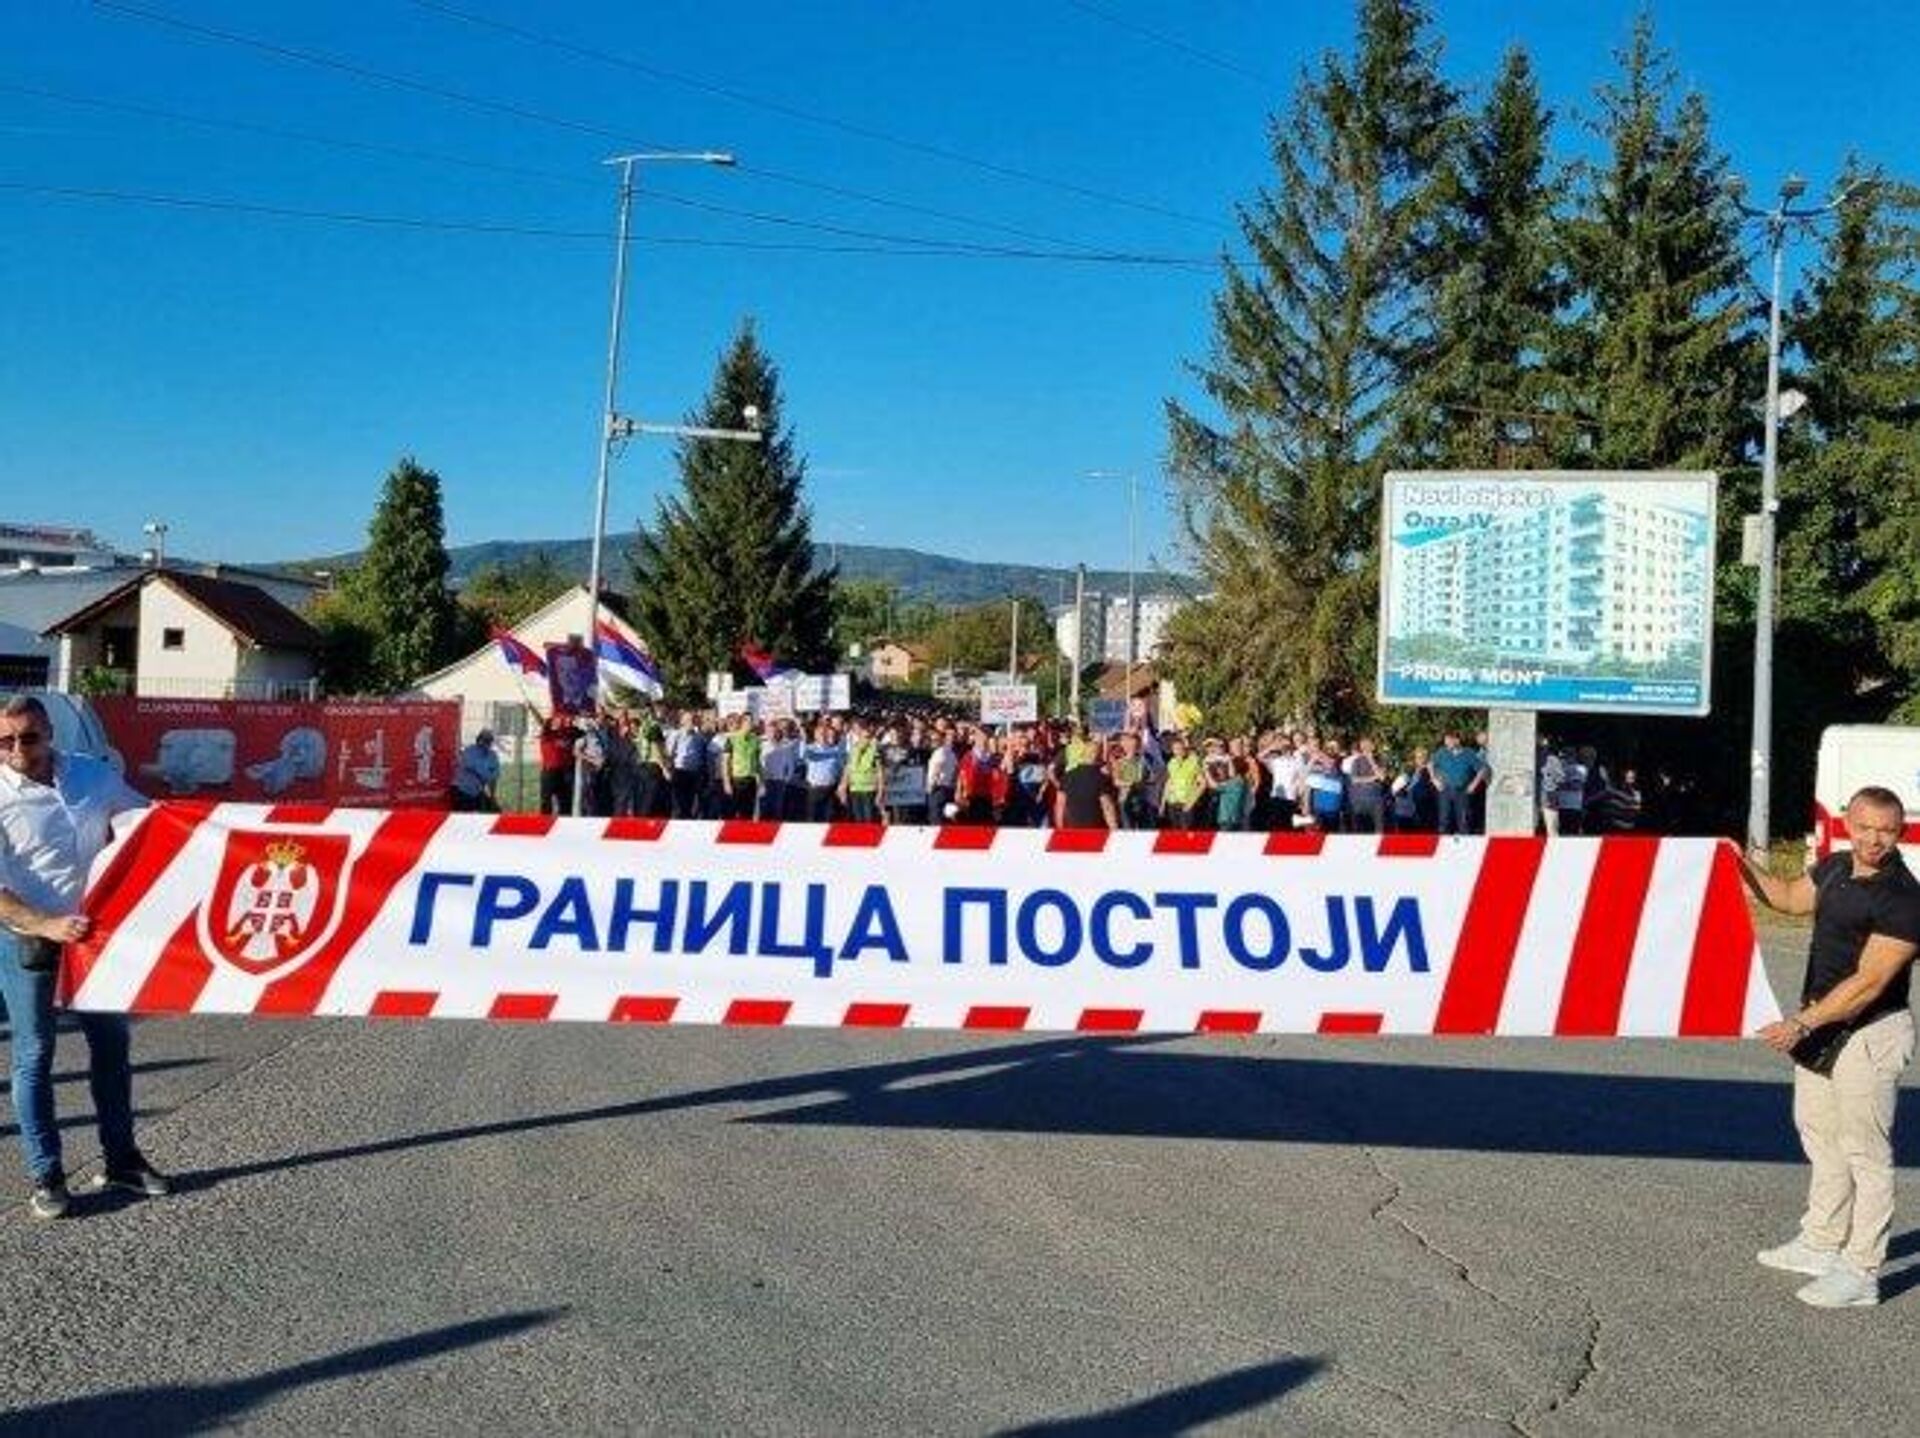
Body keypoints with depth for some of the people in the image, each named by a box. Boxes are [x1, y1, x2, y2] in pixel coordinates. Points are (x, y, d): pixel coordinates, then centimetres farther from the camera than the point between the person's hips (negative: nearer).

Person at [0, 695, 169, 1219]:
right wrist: (49, 926, -28)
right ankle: (45, 1176, 15)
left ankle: (121, 1159, 27)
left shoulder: (93, 775, 0)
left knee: (111, 1043, 12)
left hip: (95, 929, 4)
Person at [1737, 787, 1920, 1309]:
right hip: (1821, 1022, 9)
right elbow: (1790, 897, 25)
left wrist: (1802, 1023, -28)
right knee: (1819, 1133, 20)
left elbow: (1869, 982, -25)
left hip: (1870, 1032, -9)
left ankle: (1860, 1272, 5)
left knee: (1864, 1150, -3)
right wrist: (1746, 867, 9)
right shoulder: (1834, 867, 5)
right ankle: (1821, 1244, 35)